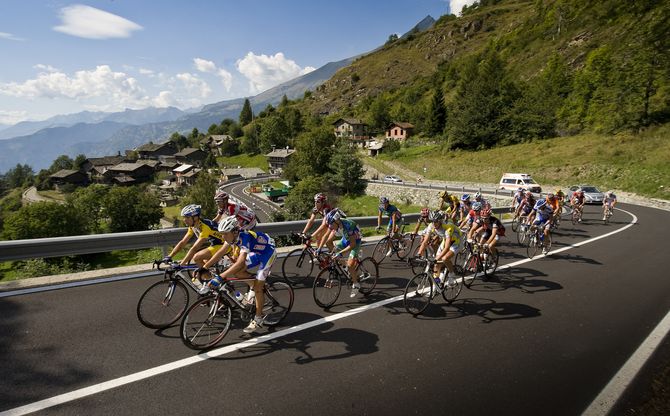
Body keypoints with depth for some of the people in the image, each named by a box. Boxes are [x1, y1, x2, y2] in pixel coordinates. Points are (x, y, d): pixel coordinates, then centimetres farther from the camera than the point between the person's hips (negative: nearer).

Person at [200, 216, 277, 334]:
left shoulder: (245, 237, -36)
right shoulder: (232, 235, -13)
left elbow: (240, 263, -45)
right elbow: (221, 252, -7)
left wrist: (220, 278, -50)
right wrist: (203, 268, -11)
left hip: (267, 253, -8)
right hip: (256, 252, 8)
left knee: (257, 287, -8)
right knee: (235, 271, -12)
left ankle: (258, 320, 7)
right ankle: (252, 286, 14)